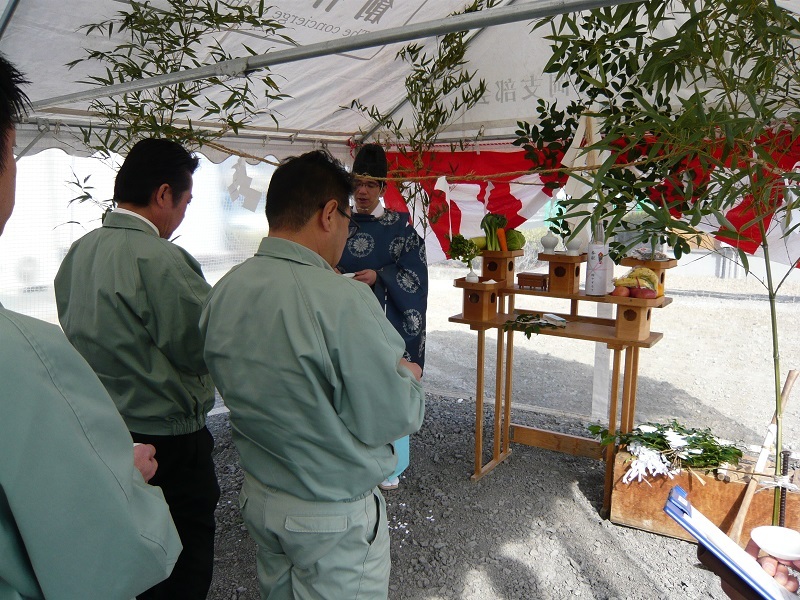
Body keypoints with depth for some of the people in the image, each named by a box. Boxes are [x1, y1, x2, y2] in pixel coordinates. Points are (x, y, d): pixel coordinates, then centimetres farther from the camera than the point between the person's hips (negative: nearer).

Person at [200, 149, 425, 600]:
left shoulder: (223, 293, -7)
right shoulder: (343, 301, -29)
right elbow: (388, 420, -23)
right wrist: (410, 379, -1)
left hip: (258, 496, 7)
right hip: (333, 515, -6)